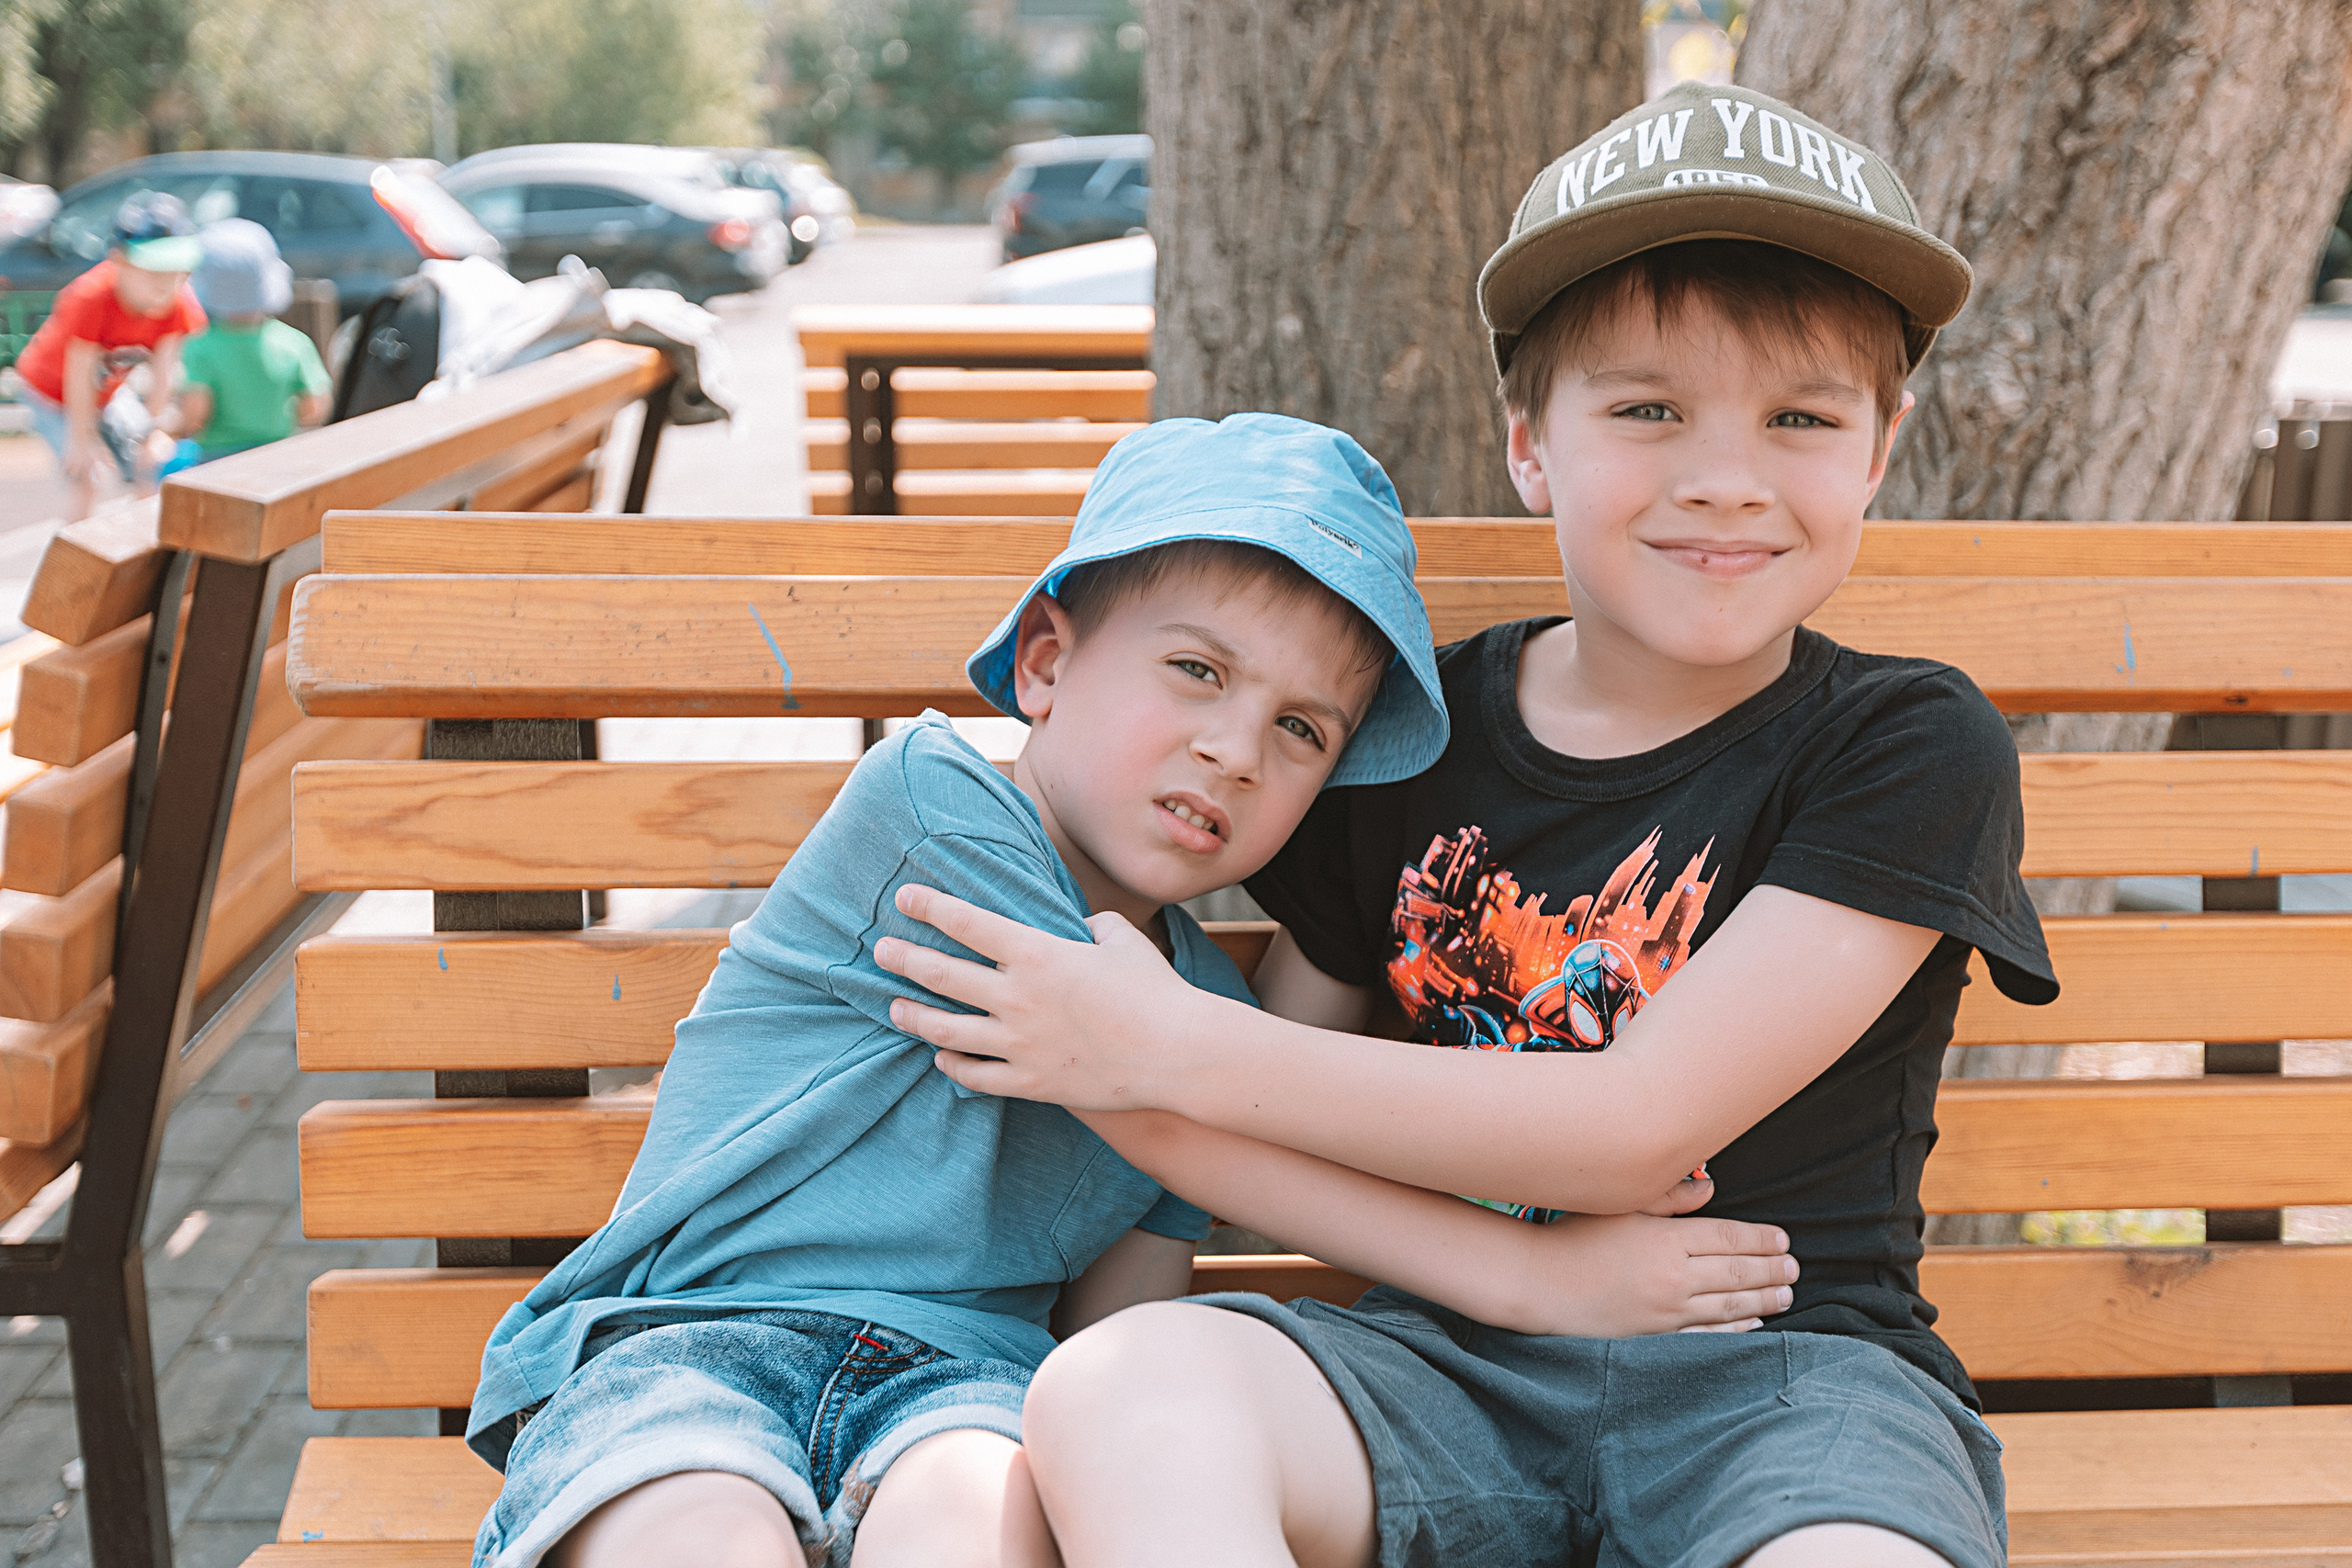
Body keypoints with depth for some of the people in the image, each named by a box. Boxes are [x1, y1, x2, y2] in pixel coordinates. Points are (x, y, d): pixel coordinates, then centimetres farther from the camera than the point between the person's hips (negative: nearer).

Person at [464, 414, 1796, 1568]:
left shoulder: (1211, 1009, 15)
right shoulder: (930, 802, -5)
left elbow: (1117, 1322, 17)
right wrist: (1522, 1273, -14)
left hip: (963, 1360, 4)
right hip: (682, 1335, -4)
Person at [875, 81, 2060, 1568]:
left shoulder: (1914, 750, -2)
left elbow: (1639, 1126, -12)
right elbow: (1278, 1124, 16)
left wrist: (1170, 1048, -11)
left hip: (1777, 1364, -3)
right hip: (1447, 1353, 3)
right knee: (1118, 1390, -29)